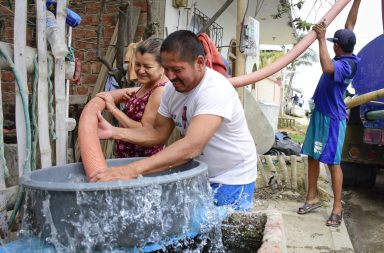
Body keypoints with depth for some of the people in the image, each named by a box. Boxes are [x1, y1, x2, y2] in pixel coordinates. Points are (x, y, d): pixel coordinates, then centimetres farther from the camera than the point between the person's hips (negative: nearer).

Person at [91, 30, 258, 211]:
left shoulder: (215, 90, -29)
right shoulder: (172, 88, -5)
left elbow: (192, 147, -40)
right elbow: (158, 133, 4)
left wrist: (133, 170, -47)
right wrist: (114, 132, -12)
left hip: (231, 180, -6)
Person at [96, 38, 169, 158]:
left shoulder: (161, 91, -20)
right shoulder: (148, 86, 6)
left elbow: (144, 131, -22)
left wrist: (113, 108, -18)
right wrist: (127, 93, -4)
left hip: (146, 158, -8)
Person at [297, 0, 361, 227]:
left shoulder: (345, 66, -21)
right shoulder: (346, 58, 5)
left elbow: (328, 68, -44)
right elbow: (349, 26, 14)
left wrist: (321, 39, -36)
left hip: (332, 119, -9)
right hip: (319, 114, 9)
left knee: (333, 162, -4)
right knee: (313, 157, 12)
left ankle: (338, 207, 5)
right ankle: (312, 198, 22)